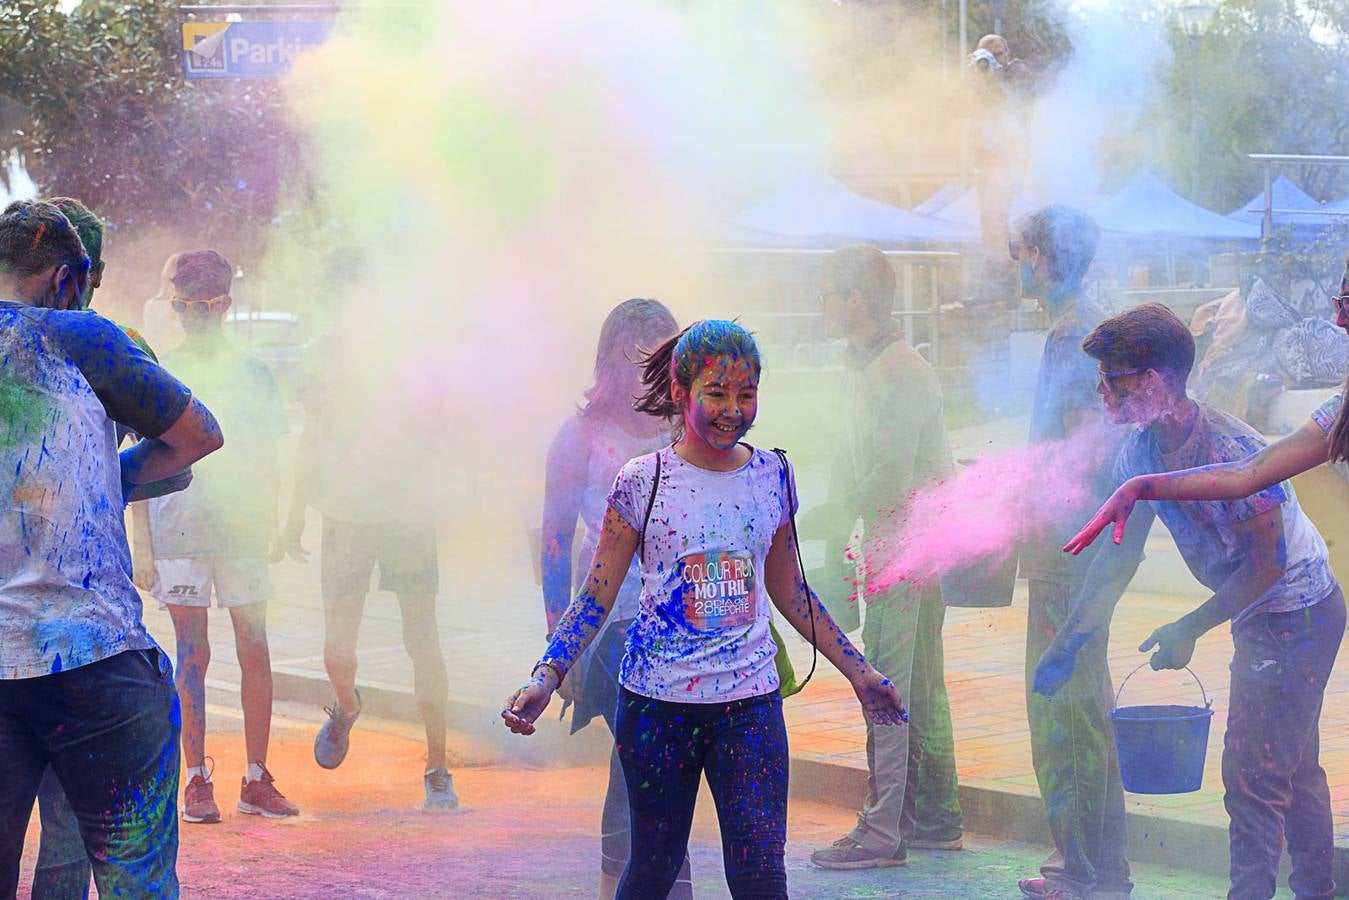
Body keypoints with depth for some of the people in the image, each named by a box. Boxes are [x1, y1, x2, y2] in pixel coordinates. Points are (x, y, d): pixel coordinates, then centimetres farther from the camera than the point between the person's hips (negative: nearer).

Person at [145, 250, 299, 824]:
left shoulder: (251, 373, 9)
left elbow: (267, 461, 11)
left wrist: (263, 521, -2)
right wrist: (140, 545, 1)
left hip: (242, 531, 1)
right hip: (177, 532, -1)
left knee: (254, 650, 1)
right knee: (193, 654, -1)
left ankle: (256, 780, 8)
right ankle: (196, 781, 4)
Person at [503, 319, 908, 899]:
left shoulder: (772, 478, 5)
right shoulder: (643, 482, -3)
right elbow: (597, 596, -1)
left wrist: (857, 671, 19)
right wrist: (546, 678, -13)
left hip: (750, 704, 1)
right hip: (656, 702, -1)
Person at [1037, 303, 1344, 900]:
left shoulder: (1230, 449, -29)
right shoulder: (1142, 449, -4)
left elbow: (1267, 563, -26)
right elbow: (1121, 549, 3)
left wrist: (1190, 629, -23)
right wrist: (1069, 639, 0)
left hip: (1299, 613, -9)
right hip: (1257, 614, 9)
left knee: (1252, 766, -10)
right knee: (1292, 764, 20)